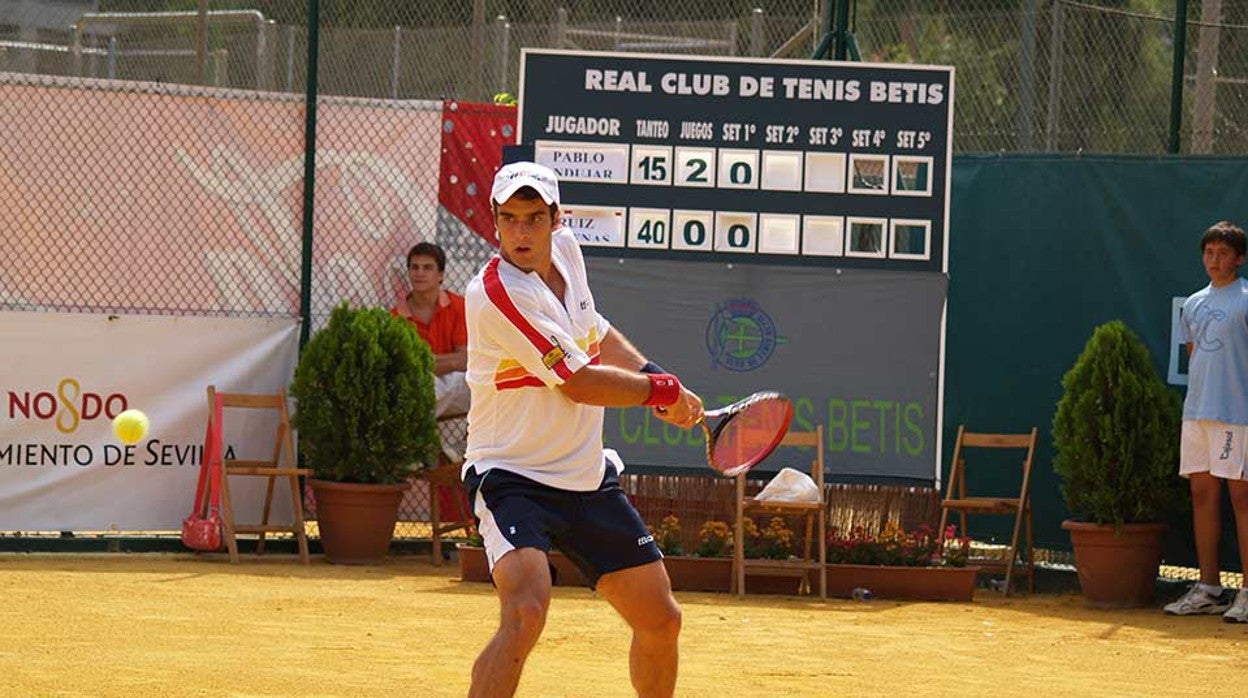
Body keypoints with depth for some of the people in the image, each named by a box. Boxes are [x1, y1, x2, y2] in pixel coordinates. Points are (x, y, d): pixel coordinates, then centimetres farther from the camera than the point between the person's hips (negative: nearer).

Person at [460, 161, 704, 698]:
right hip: (513, 480, -8)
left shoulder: (565, 250, 3)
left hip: (588, 480, 8)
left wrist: (655, 376, 9)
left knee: (661, 621, 13)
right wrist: (663, 391, -7)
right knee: (526, 612, -31)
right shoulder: (496, 292, -22)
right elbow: (580, 384, -20)